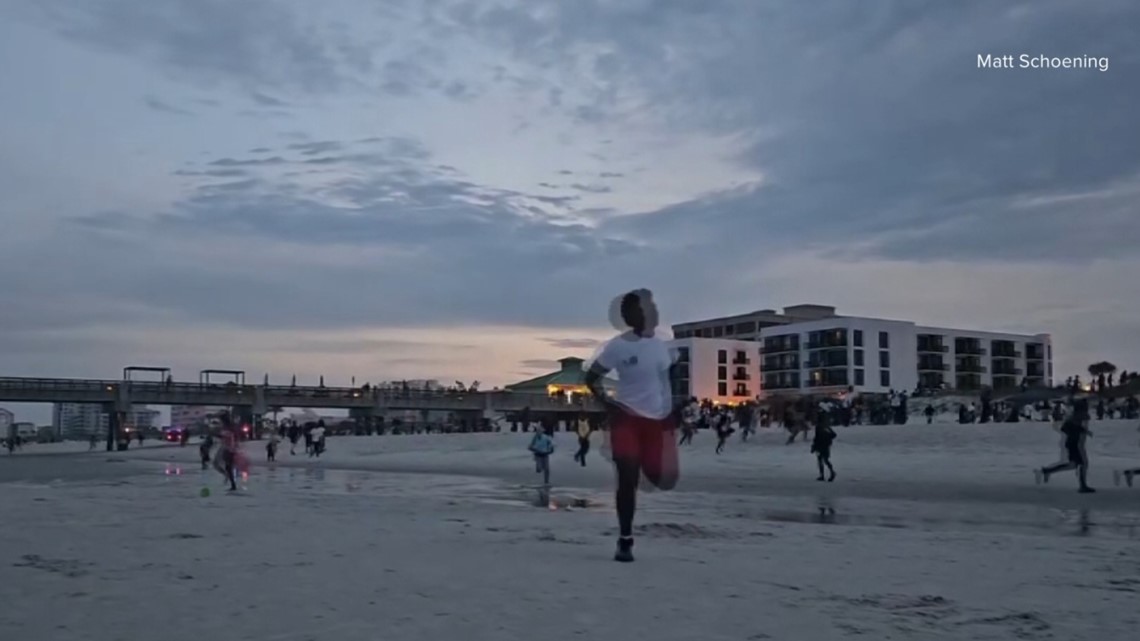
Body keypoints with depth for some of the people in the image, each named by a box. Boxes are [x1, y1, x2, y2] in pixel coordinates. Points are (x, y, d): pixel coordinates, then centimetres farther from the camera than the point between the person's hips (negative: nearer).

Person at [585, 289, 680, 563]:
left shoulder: (665, 342, 1)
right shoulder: (618, 346, -12)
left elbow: (675, 374, 17)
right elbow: (591, 377, -4)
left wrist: (677, 407, 7)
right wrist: (606, 402, -17)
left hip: (660, 419, 4)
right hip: (628, 418, -4)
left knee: (666, 480, 4)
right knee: (627, 479, -7)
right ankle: (625, 541, 6)